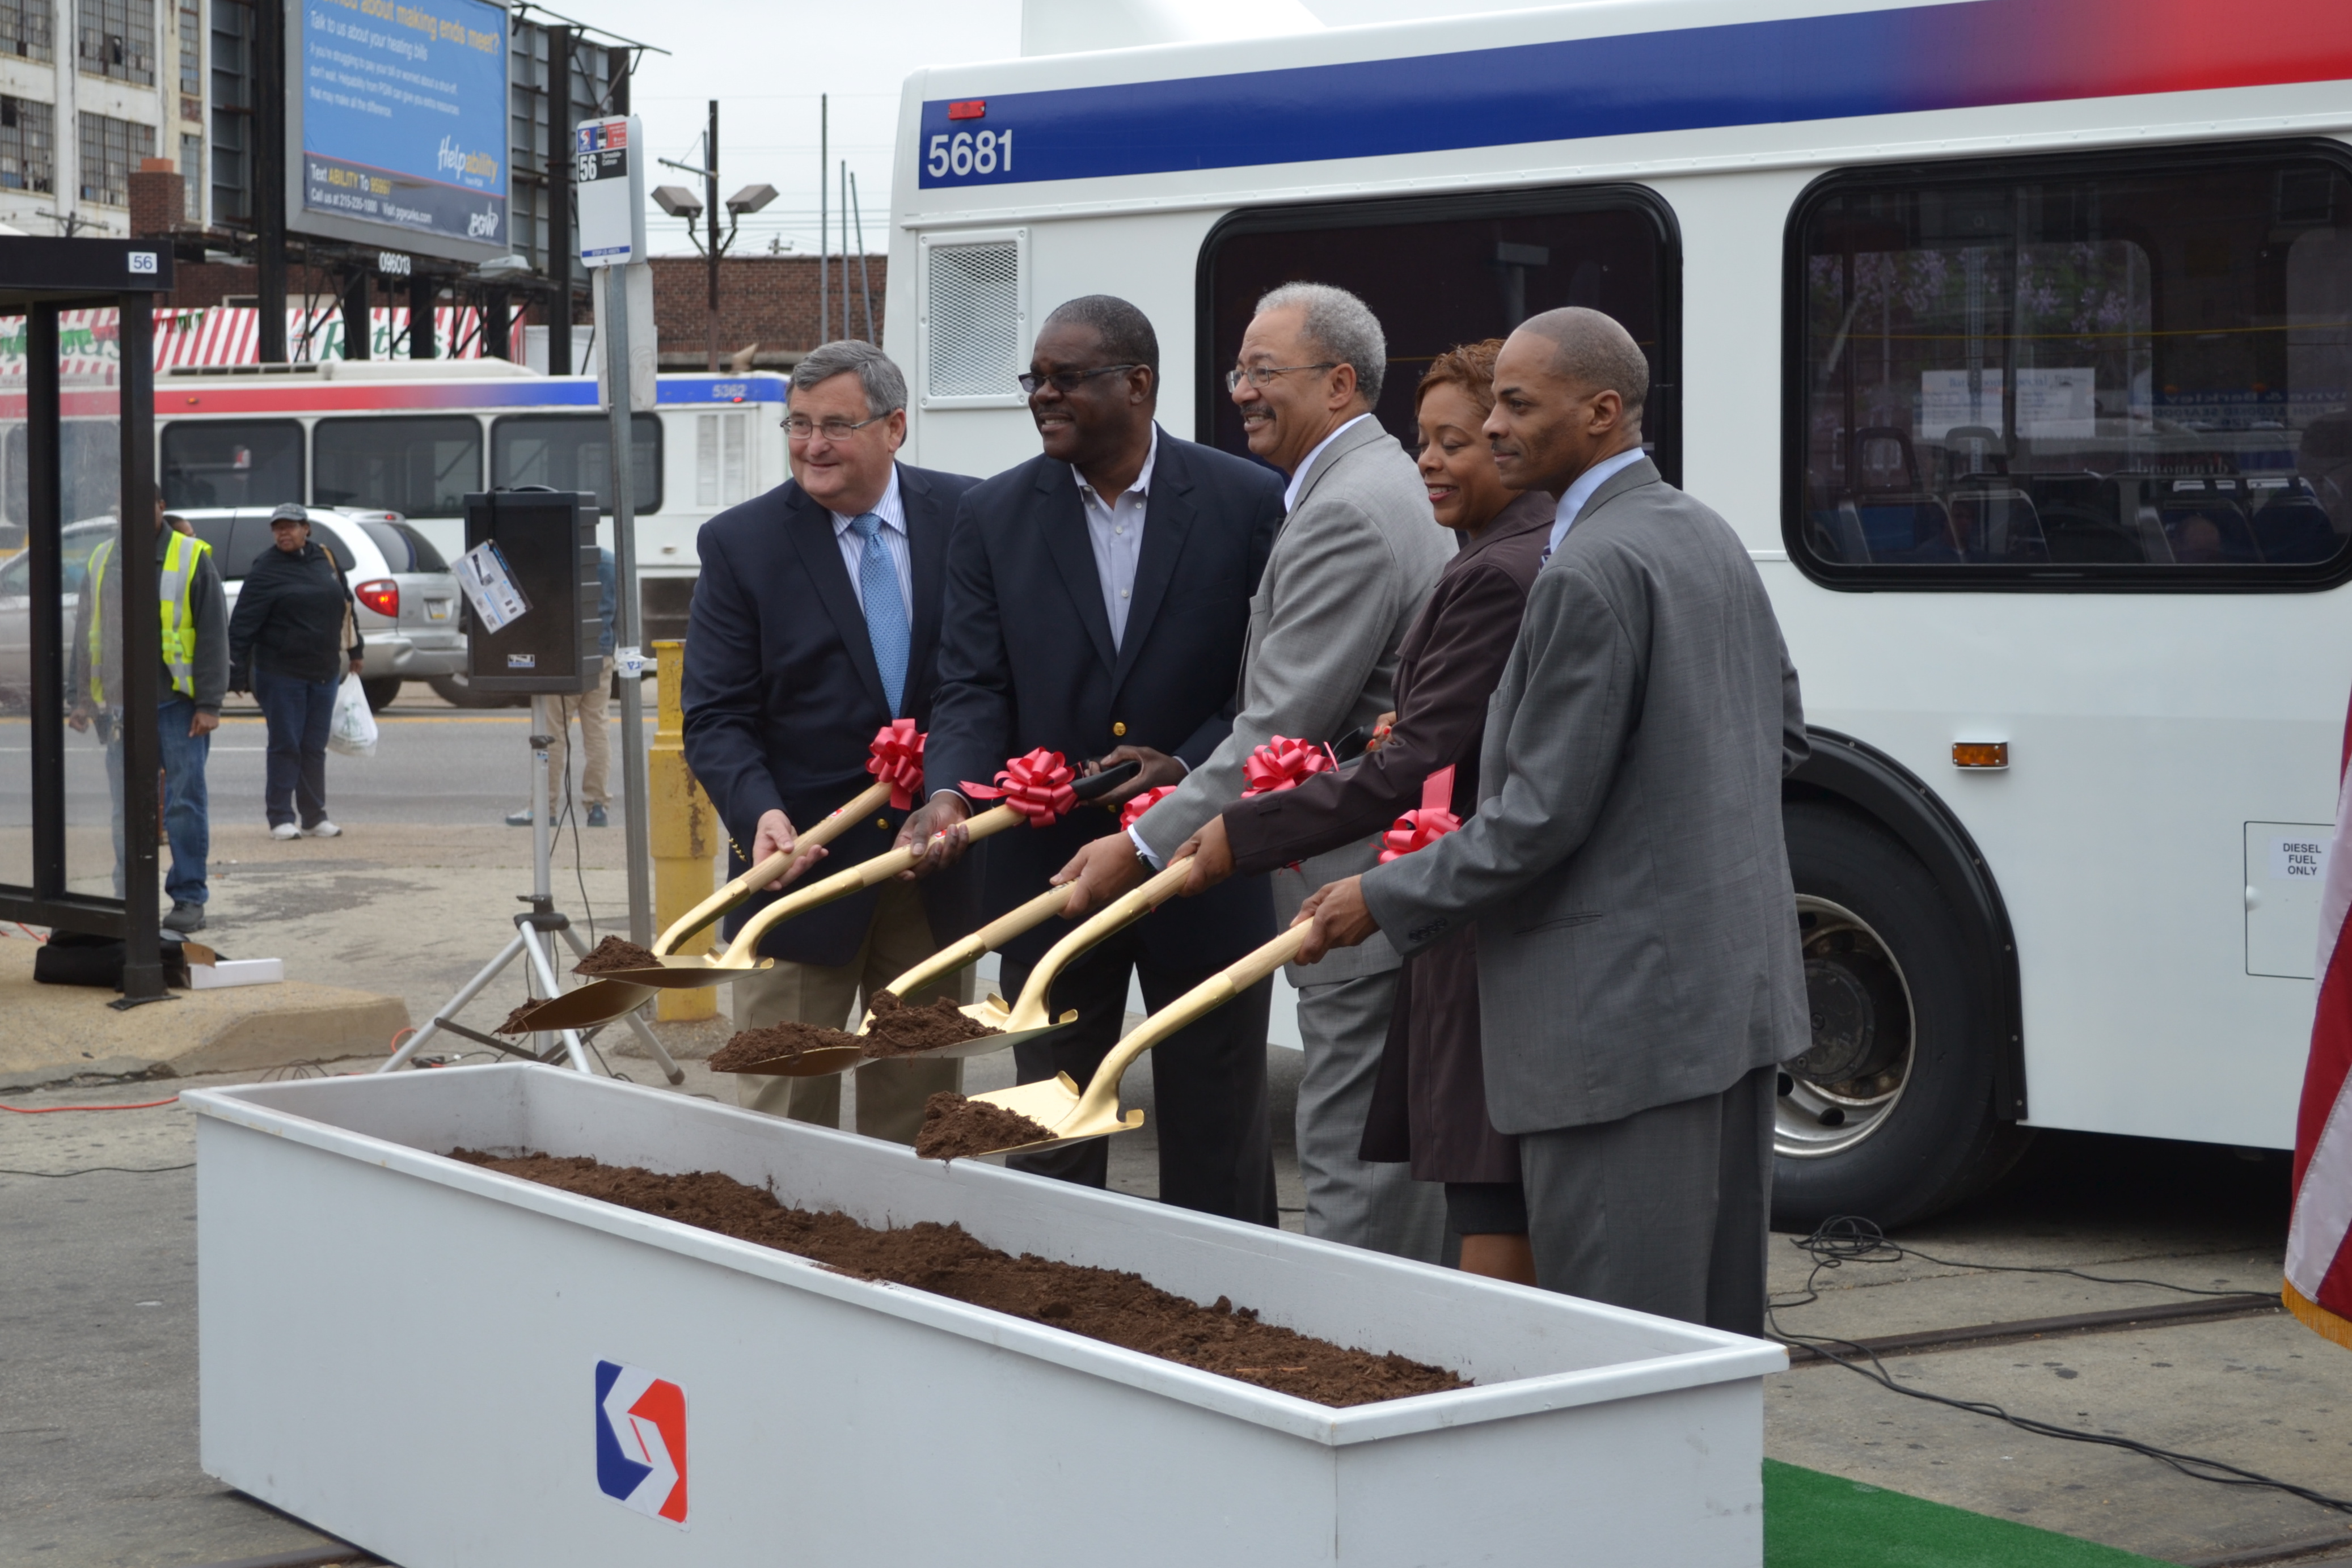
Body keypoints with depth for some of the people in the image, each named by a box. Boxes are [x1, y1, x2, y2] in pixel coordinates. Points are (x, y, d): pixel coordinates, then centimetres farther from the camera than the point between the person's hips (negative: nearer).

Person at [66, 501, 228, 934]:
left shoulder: (193, 558, -1)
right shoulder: (102, 560, 12)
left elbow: (213, 634, -3)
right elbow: (85, 632, 18)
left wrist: (209, 704, -9)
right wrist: (81, 697, 11)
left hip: (178, 703, -4)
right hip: (121, 704, 4)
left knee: (185, 803, -4)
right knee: (128, 809, 4)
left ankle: (189, 898, 3)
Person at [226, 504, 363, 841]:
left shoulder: (325, 561, 9)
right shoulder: (266, 570, -7)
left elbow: (346, 605, 21)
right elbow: (243, 624, -11)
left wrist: (356, 650, 25)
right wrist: (236, 672, -17)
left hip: (324, 671, 5)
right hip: (280, 672, -5)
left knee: (315, 748, 8)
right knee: (285, 746, -3)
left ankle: (315, 817, 14)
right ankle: (281, 818, 1)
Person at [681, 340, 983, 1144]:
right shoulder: (740, 543, -3)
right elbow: (715, 716, -6)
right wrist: (760, 814, -24)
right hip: (803, 861, -2)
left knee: (920, 1108, 11)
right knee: (782, 1108, 2)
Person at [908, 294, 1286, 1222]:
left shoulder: (1249, 505, -4)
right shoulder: (994, 516, 2)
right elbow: (974, 686, -3)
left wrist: (1188, 769, -18)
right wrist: (951, 792, -22)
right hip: (1049, 864, 2)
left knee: (1216, 1140, 9)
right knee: (1050, 1135, 10)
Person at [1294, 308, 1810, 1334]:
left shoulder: (1589, 573, -18)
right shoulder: (1709, 537, 11)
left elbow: (1542, 817, -18)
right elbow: (1783, 735, 20)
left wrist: (1383, 901, -8)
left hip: (1625, 1015, -10)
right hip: (1734, 993, 10)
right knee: (1718, 1310, 15)